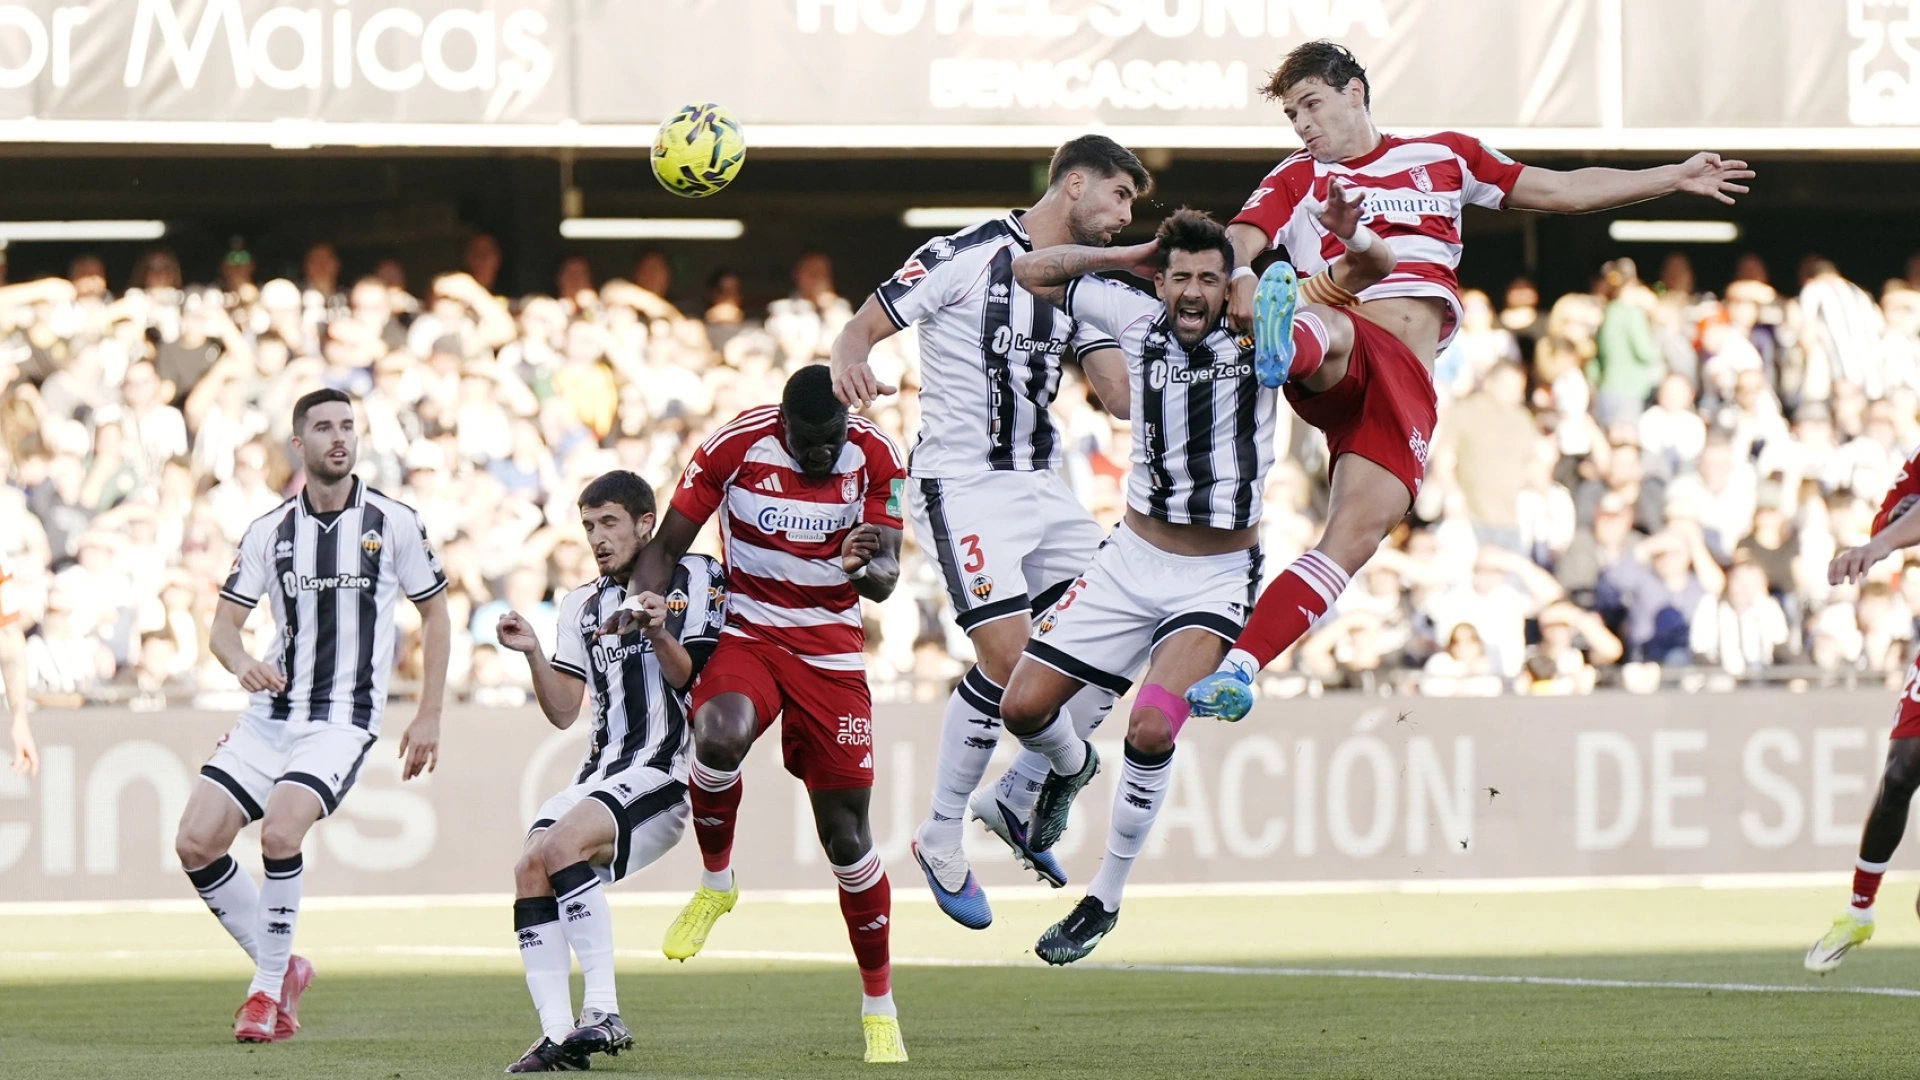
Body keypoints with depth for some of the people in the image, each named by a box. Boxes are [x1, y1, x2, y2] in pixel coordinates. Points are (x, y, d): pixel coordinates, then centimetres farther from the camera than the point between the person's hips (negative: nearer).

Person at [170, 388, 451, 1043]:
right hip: (269, 716, 4)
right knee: (195, 842, -8)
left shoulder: (393, 522, 0)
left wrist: (429, 716, 3)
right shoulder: (269, 532, 6)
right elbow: (224, 623, 8)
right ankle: (279, 964, 12)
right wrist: (241, 662, -16)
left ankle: (269, 987, -10)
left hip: (341, 719, -4)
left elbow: (435, 614, 8)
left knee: (279, 832, -27)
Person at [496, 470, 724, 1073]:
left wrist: (659, 636, -21)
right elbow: (563, 713, 16)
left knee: (562, 846, -29)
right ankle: (557, 1035, -19)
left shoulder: (693, 580, 3)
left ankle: (602, 1014, -31)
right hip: (600, 770, 7)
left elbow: (696, 682, -4)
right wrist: (533, 655, 1)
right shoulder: (584, 607, 21)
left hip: (665, 769, -7)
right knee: (530, 869, -17)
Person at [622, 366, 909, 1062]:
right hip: (746, 633, -1)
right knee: (720, 736, -35)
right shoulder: (736, 446, -13)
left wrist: (865, 566, -31)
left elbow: (886, 579, -7)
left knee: (846, 830, -1)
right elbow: (669, 544, -2)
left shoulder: (876, 458, -8)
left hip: (831, 650, 1)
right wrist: (640, 605, -20)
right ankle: (716, 882, -6)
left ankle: (879, 1008, 14)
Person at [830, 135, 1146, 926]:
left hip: (1043, 487, 8)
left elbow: (1128, 393, 7)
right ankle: (942, 837, -2)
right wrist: (849, 361, -32)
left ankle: (1014, 799, 13)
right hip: (963, 483, -8)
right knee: (1009, 659, -18)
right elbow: (863, 327, -9)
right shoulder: (968, 258, -8)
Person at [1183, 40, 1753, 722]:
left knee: (1357, 536, -17)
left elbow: (1563, 191, 30)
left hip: (1406, 381, 2)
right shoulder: (1297, 180, 19)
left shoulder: (1442, 157, 26)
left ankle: (1236, 671, -25)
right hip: (1340, 354, -2)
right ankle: (1286, 348, -76)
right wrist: (1240, 275, -24)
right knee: (1328, 330, -40)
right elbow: (1238, 240, 0)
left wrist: (1674, 178, 27)